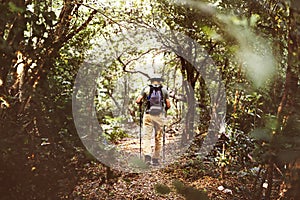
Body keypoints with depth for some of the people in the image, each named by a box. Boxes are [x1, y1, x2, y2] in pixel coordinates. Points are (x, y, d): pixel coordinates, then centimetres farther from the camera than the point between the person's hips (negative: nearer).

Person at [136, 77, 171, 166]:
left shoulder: (146, 88, 7)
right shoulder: (164, 90, 9)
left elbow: (138, 100, -1)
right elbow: (168, 105, 5)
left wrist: (140, 103, 20)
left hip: (148, 115, -1)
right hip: (160, 116, 1)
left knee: (147, 136, 0)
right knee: (158, 138, 9)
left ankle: (147, 155, -19)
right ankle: (156, 159, 13)